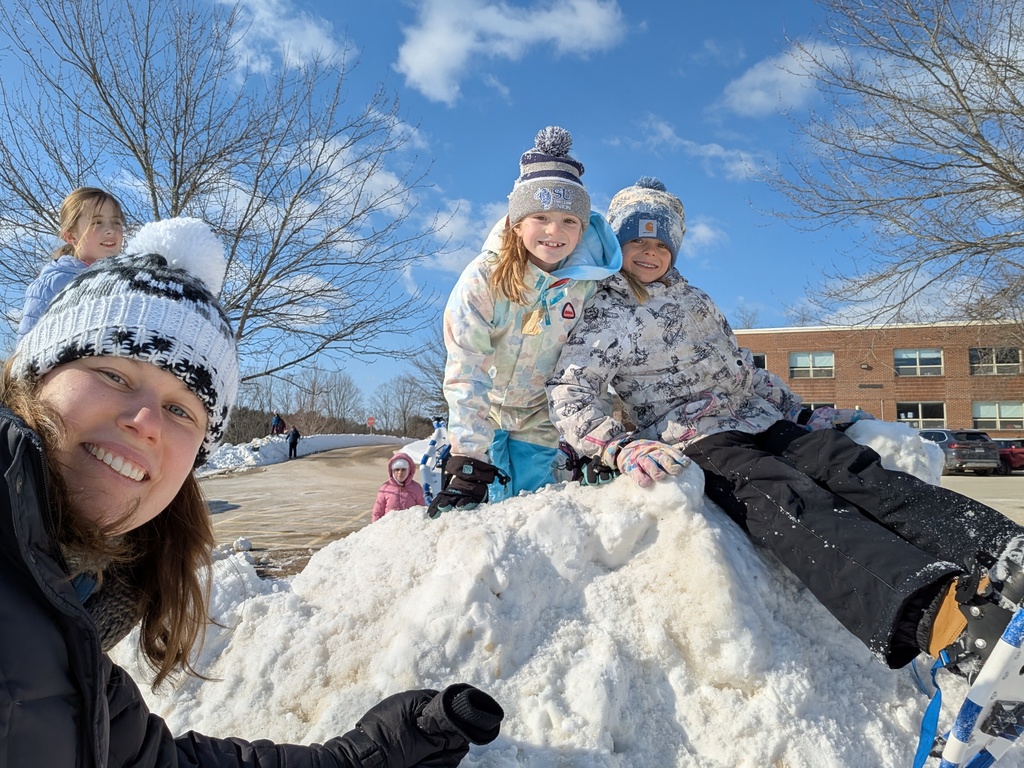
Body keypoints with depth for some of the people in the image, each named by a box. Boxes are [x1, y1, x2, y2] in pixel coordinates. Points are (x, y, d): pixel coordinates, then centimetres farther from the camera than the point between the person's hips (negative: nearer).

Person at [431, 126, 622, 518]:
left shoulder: (590, 280, -18)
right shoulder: (483, 278, -26)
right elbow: (465, 373, -27)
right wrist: (469, 463, -31)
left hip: (539, 416, 2)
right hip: (481, 411, -2)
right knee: (492, 504, -5)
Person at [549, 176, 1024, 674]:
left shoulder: (693, 299, 26)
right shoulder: (601, 318, 5)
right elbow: (569, 398, -8)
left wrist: (802, 413, 20)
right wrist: (621, 447, -27)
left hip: (765, 424, 7)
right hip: (698, 444, -7)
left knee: (861, 474, -20)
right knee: (789, 501, -34)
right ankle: (942, 615, -57)